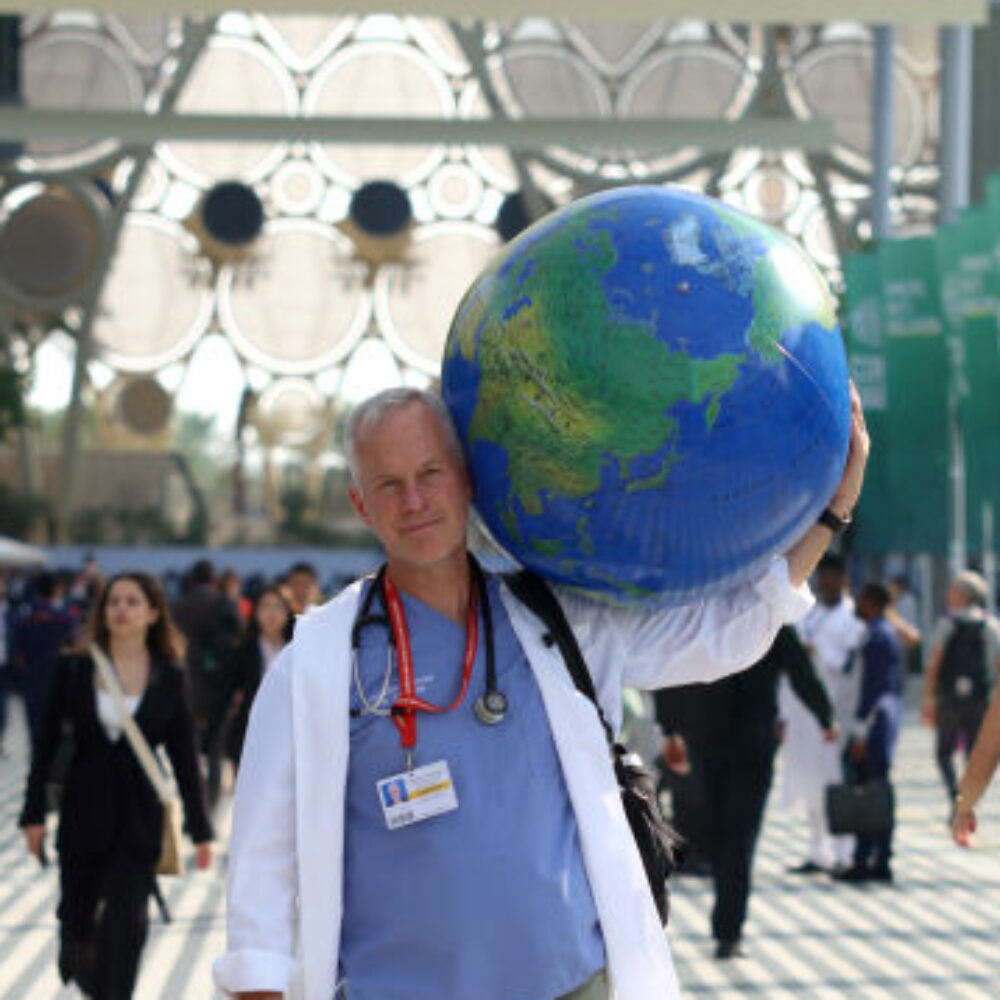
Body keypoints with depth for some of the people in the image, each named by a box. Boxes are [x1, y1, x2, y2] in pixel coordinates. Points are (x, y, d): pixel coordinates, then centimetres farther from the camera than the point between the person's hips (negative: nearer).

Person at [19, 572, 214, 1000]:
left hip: (139, 818, -1)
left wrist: (200, 830, 3)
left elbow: (184, 757, 3)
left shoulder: (169, 676, -1)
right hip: (83, 813, 1)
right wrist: (34, 814, 0)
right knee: (76, 914, 11)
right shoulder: (75, 669, -1)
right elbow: (46, 744, 4)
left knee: (124, 924, -9)